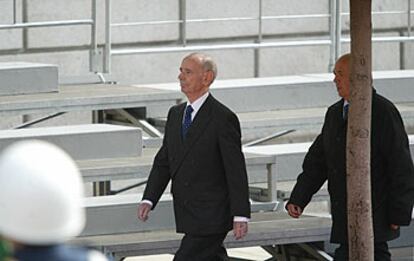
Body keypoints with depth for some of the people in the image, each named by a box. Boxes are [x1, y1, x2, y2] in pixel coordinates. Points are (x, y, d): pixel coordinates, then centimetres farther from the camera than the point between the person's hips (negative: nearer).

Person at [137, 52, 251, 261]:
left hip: (211, 218, -8)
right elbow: (163, 161, 12)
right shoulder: (175, 114, 12)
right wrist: (148, 200, -1)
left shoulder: (223, 118, -11)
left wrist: (240, 216, -16)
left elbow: (236, 170, -13)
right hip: (187, 216, 8)